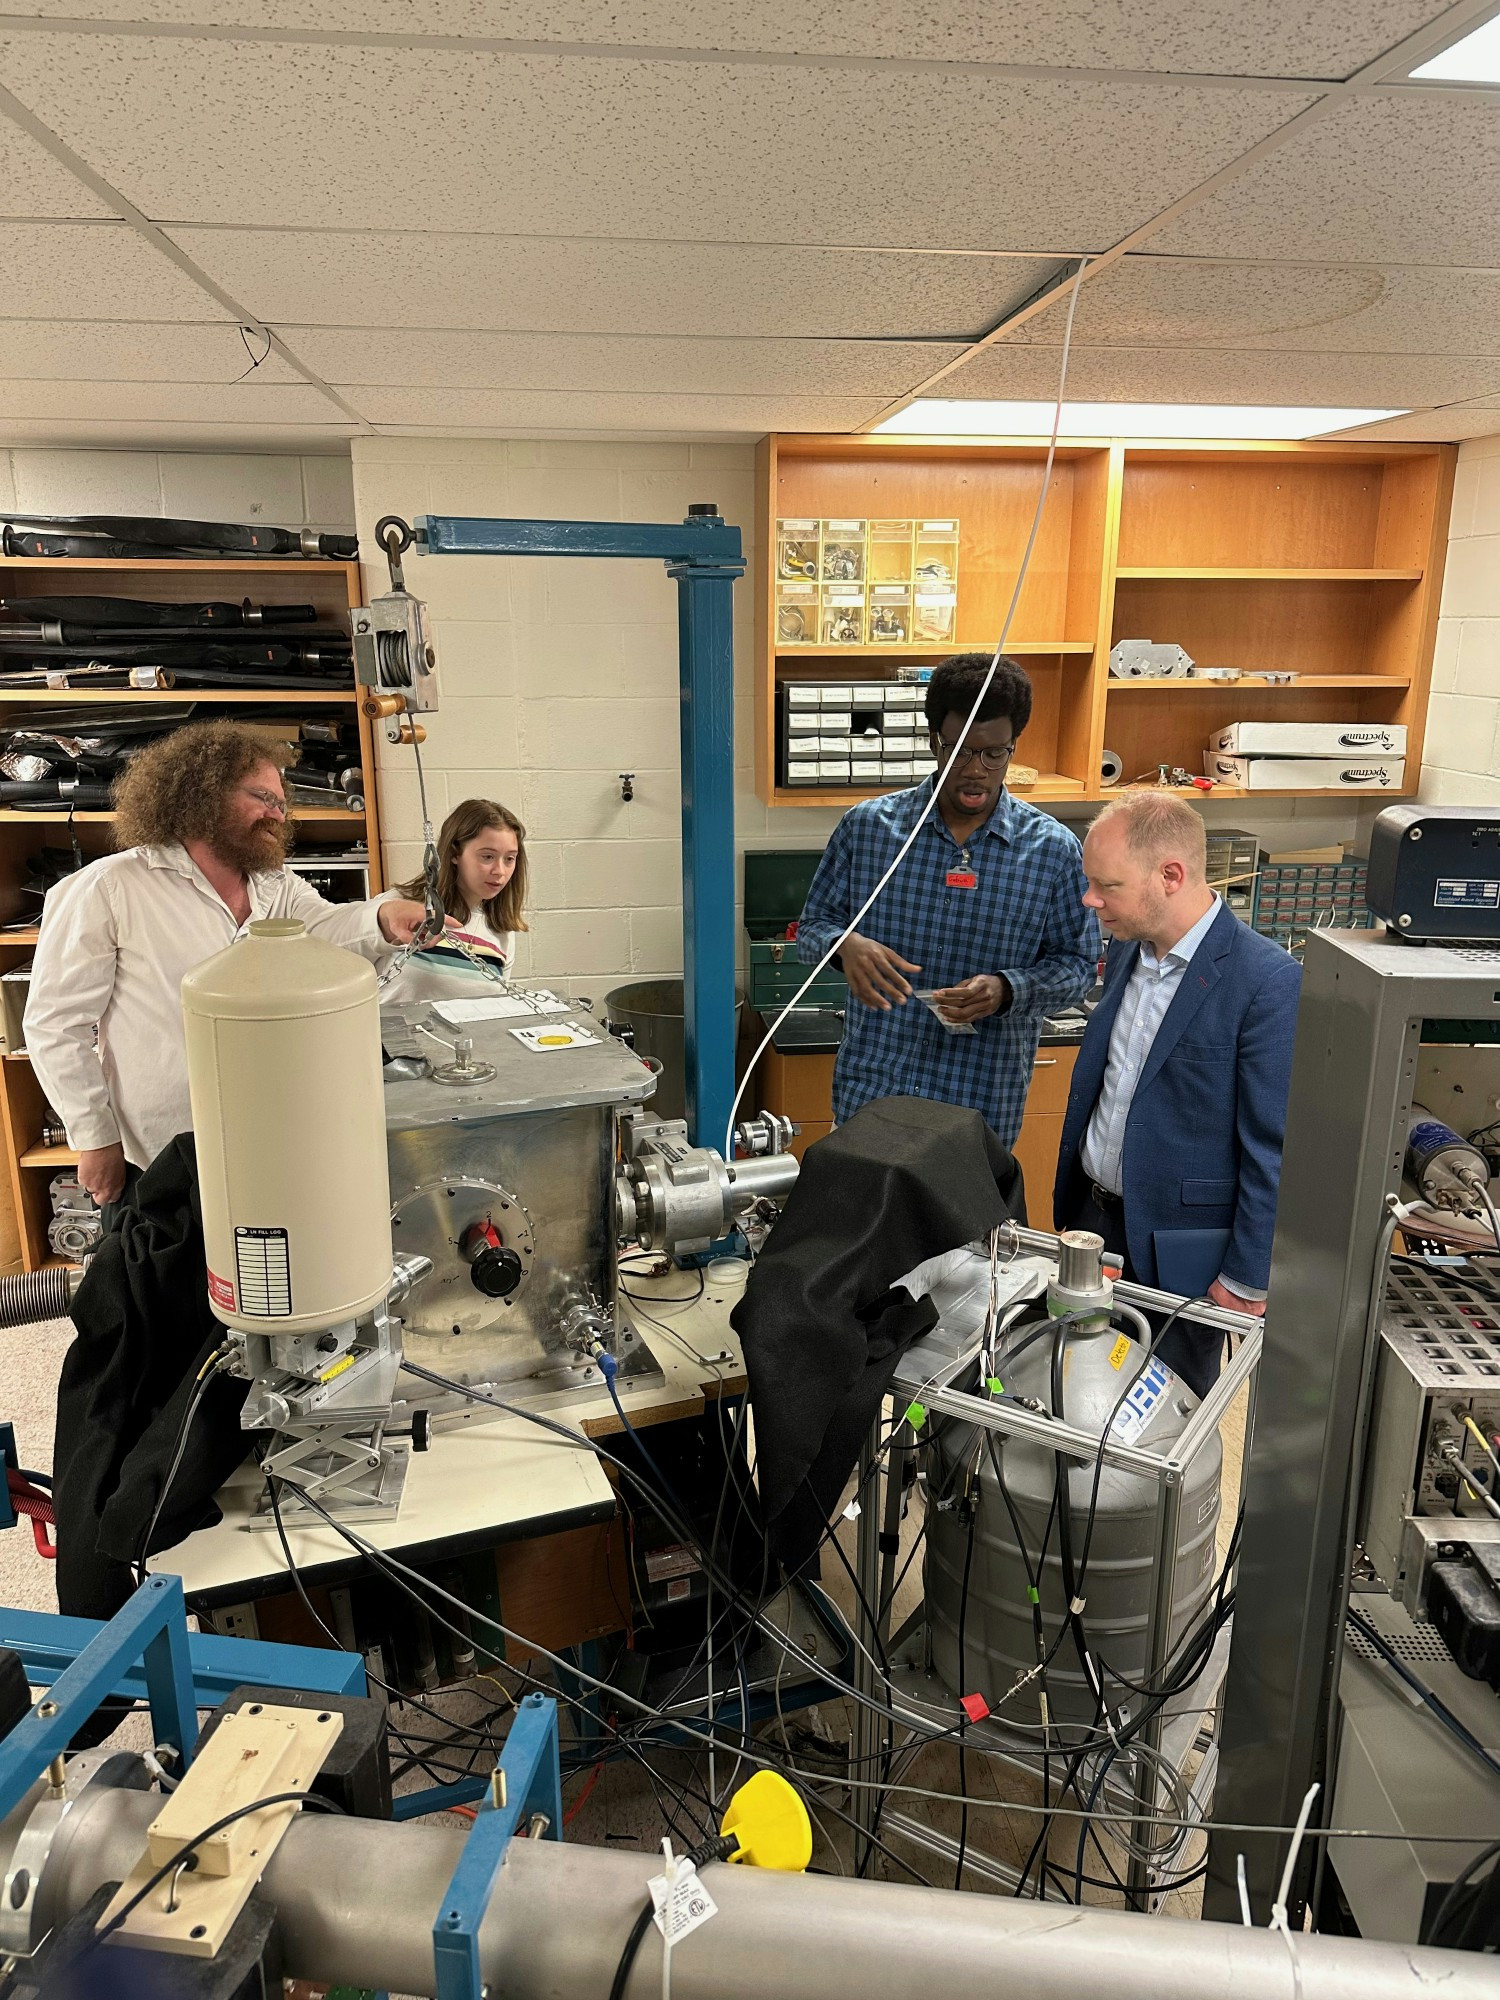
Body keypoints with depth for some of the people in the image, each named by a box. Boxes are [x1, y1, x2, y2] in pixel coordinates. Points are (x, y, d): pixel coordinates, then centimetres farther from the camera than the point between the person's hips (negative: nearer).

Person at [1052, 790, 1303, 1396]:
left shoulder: (1269, 983, -22)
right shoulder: (1128, 947, 3)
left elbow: (1273, 1150, -18)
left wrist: (1246, 1281, -13)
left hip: (1177, 1250, -6)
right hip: (1091, 1215, 6)